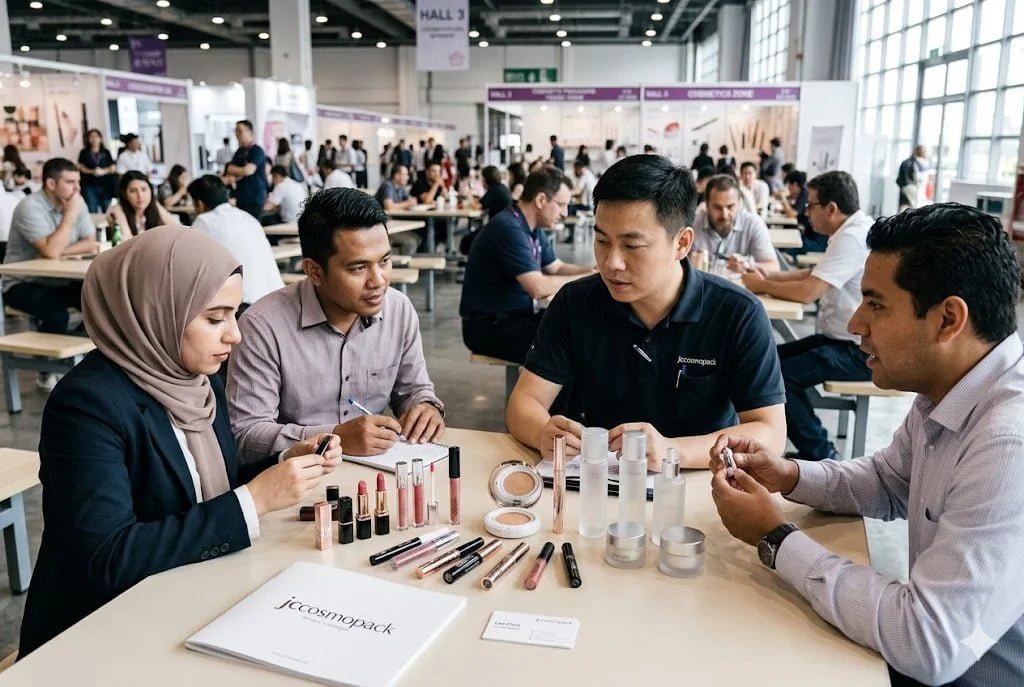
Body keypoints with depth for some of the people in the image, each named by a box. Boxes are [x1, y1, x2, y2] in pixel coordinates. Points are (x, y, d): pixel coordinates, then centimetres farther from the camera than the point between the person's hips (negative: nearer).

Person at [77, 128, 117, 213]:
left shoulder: (106, 152, 10)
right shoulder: (84, 152, 6)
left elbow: (114, 167, 6)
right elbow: (80, 167, 2)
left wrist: (104, 171, -12)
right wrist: (92, 171, -14)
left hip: (105, 185, 1)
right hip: (90, 186, -1)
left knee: (106, 211, 1)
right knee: (92, 211, -5)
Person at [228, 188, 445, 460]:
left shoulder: (400, 309, -2)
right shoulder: (264, 325, -17)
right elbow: (244, 434, -15)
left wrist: (426, 407, -11)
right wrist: (335, 438, -26)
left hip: (376, 468, 4)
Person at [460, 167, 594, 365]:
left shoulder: (534, 229, 9)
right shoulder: (508, 228, -21)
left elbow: (557, 268, 20)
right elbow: (538, 288, -28)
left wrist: (595, 270, 3)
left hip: (517, 317, 9)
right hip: (489, 325, -9)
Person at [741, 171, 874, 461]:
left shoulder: (852, 238, -21)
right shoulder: (856, 229, 11)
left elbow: (806, 292, -26)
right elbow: (814, 274, 19)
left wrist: (762, 285, -10)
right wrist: (771, 276, 6)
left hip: (861, 350, -11)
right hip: (846, 338, 11)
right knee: (774, 357, 13)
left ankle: (820, 455, -3)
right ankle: (811, 445, 17)